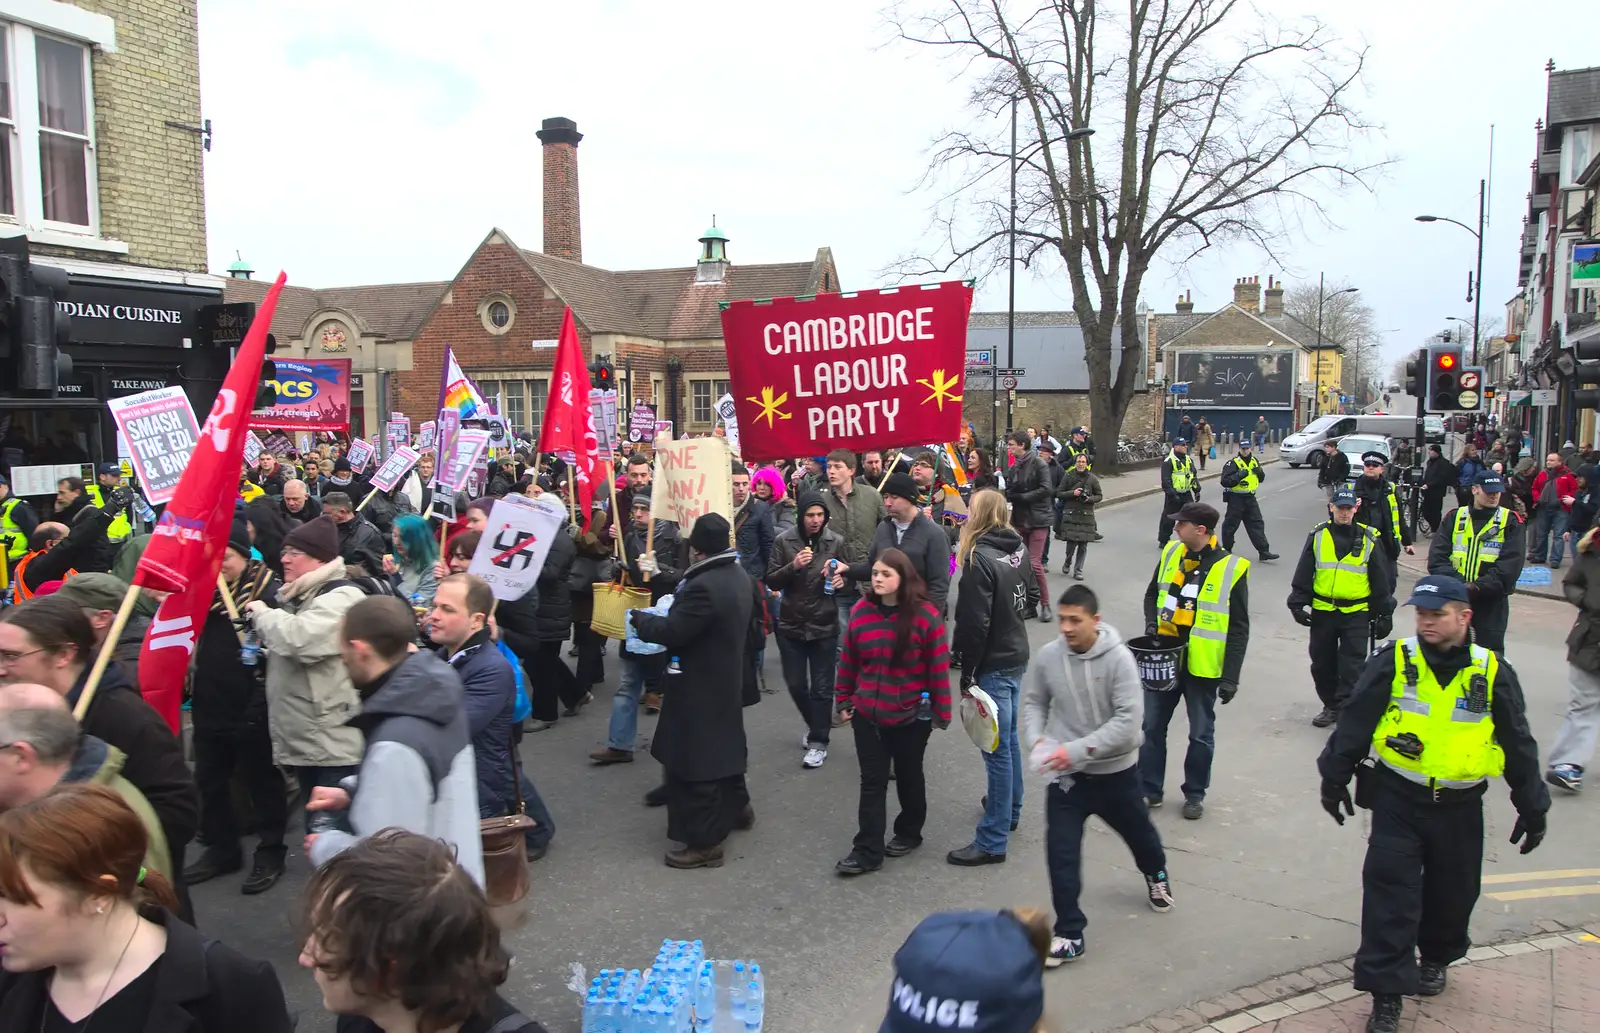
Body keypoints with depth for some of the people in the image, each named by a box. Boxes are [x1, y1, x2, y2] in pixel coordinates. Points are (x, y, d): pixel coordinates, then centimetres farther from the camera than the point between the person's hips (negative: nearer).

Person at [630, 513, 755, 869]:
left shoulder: (704, 586, -28)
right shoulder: (738, 575, 5)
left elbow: (671, 631, -23)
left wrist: (640, 618, -6)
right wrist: (675, 606, 11)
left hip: (700, 686, -10)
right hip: (727, 678, 10)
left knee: (696, 759, -2)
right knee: (724, 743, 26)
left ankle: (705, 842, 5)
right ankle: (737, 806, 44)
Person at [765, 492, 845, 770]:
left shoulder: (836, 542, -4)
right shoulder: (784, 541, -6)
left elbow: (846, 575, 10)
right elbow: (771, 581, -6)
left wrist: (841, 580, -14)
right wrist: (793, 566, -23)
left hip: (824, 625, -1)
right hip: (791, 624, 1)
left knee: (821, 688, 3)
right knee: (795, 684, 11)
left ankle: (818, 742, 15)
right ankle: (814, 725, 36)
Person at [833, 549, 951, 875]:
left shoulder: (926, 615, -14)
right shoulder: (860, 612, -4)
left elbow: (938, 667, -10)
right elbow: (848, 661, 6)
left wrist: (941, 712, -7)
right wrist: (844, 700, 9)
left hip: (911, 716, -3)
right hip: (867, 714, 3)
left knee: (908, 777, 16)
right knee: (872, 782, 5)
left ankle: (909, 833, 37)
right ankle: (867, 852, 10)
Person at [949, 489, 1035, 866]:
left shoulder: (979, 558, -21)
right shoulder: (1019, 548, 4)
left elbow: (975, 622, -22)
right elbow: (1031, 599, 15)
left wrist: (967, 672, -14)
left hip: (993, 664, -9)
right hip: (1017, 655, 9)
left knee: (997, 748, -4)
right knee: (1008, 739, 23)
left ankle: (992, 841, 2)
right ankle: (1009, 809, 40)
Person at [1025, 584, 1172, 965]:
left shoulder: (1118, 658, -22)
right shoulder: (1048, 655, -13)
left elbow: (1129, 720, -25)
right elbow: (1034, 702, 2)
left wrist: (1078, 749, -30)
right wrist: (1038, 739, -17)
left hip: (1115, 771, -1)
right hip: (1066, 774, 1)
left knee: (1138, 833, 25)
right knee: (1061, 852, -5)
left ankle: (1156, 875, 59)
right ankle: (1069, 934, 10)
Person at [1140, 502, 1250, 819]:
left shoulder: (1232, 568, -13)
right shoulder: (1171, 554, 1)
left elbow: (1238, 629, -9)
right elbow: (1152, 593, 17)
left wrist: (1231, 676, -12)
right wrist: (1152, 623, -2)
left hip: (1202, 665, -4)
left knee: (1201, 734, 11)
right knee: (1152, 726, 10)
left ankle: (1195, 793, 28)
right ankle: (1149, 788, 24)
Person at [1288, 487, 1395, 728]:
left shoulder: (1368, 539, 0)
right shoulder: (1317, 536, 2)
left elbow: (1380, 581, 5)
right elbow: (1303, 573, 6)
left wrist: (1384, 614, 5)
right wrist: (1298, 604, 0)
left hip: (1356, 614, -2)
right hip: (1322, 611, 2)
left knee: (1352, 667, -4)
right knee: (1322, 664, 11)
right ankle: (1331, 706, 26)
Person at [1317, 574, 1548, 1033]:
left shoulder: (1493, 674, -5)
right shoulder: (1393, 662, -9)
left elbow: (1519, 746, 6)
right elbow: (1354, 722, 0)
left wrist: (1533, 808, 11)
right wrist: (1335, 779, 4)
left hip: (1459, 808, 2)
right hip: (1398, 799, -2)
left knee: (1452, 893, 17)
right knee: (1391, 893, -7)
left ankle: (1436, 958, 45)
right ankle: (1386, 994, 0)